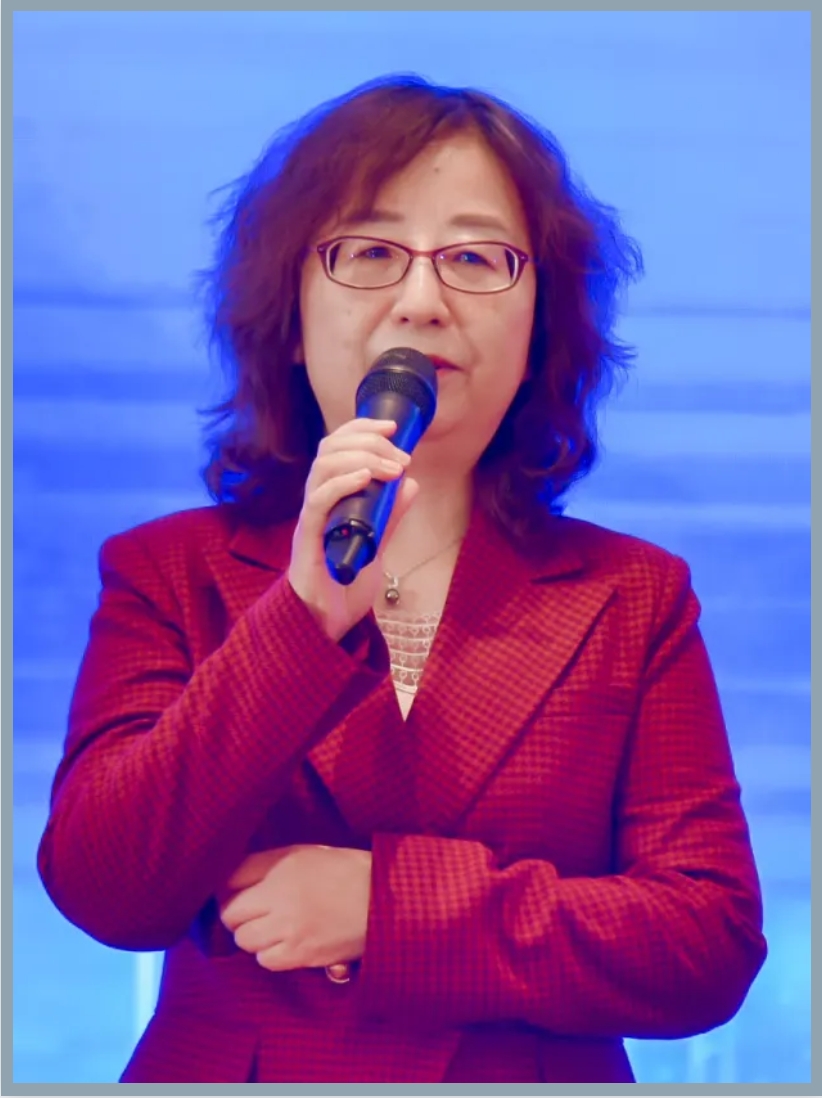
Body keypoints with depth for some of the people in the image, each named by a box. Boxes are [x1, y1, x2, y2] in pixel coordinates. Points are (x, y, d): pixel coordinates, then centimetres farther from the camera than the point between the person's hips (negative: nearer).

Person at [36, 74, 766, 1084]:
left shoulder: (635, 599, 9)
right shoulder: (165, 574, 8)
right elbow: (101, 894, -5)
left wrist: (393, 906, -9)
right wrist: (306, 618, -14)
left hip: (530, 1076, 0)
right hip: (228, 1071, 0)